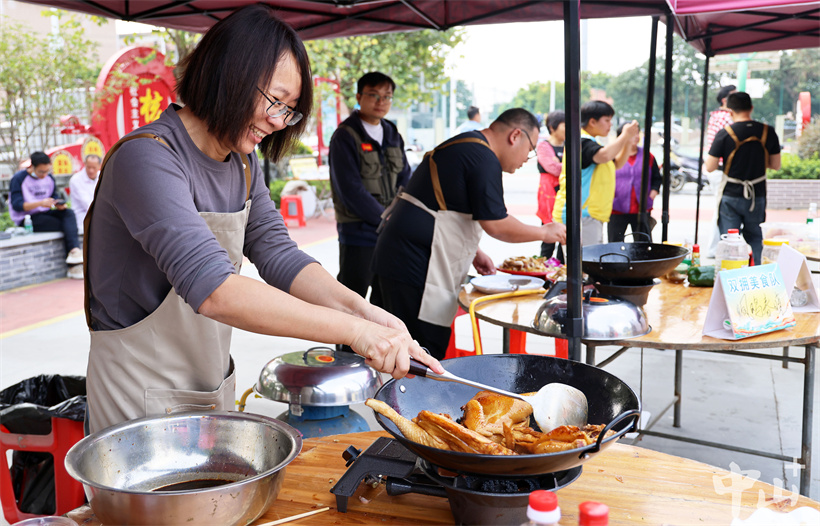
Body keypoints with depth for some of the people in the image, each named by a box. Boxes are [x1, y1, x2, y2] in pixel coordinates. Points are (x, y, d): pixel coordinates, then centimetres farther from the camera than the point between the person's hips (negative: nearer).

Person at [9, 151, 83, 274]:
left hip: (46, 214, 6)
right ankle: (73, 266, -25)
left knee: (68, 213, -26)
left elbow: (55, 196, 15)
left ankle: (74, 251, -42)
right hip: (26, 220, -6)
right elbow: (16, 205, -16)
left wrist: (60, 204, -11)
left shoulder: (50, 178, 11)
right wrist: (40, 203, -30)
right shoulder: (18, 179, -9)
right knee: (68, 227, -25)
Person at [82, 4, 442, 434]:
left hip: (214, 390, 8)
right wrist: (353, 330, -38)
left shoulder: (242, 165, 4)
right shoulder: (147, 159, -25)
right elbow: (213, 290, -36)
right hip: (142, 401, -8)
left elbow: (277, 254, -4)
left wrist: (361, 309, -21)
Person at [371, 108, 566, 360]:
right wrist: (545, 232, 1)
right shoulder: (484, 159, -12)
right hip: (417, 270, -11)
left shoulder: (462, 146, 21)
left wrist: (474, 253, 22)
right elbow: (495, 224, -14)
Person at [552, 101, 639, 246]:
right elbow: (604, 156, -34)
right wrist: (624, 136, -20)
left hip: (591, 215, 11)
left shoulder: (590, 142, 23)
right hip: (580, 215, -11)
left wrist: (628, 141, 12)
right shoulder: (582, 141, -14)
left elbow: (617, 164, 28)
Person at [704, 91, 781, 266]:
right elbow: (776, 165, 5)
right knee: (755, 238, 19)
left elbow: (710, 167, -10)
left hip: (731, 195, -3)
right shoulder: (768, 132, -3)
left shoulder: (725, 134, -12)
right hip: (757, 195, 3)